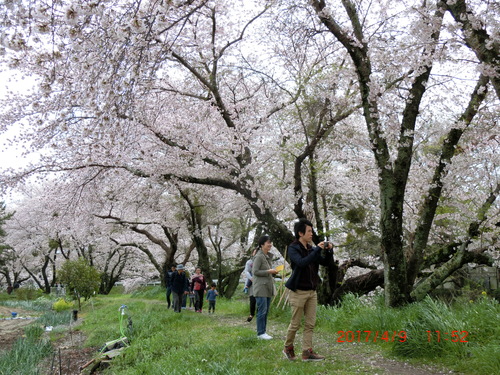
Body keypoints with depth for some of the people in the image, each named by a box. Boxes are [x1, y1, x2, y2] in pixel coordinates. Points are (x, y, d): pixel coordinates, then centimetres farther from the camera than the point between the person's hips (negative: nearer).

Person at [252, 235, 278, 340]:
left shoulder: (268, 256, 15)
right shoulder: (259, 256, -12)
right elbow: (255, 271, -16)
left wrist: (273, 272, 8)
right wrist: (268, 271, -17)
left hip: (268, 287, 9)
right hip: (261, 288, -9)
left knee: (266, 311, 10)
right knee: (262, 310, -6)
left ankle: (263, 331, 16)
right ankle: (260, 333, 1)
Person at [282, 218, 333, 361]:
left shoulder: (311, 249, 8)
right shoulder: (293, 249, -10)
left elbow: (325, 263, 12)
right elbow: (301, 262, -27)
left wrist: (329, 251, -6)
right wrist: (317, 249, -26)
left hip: (312, 292, 6)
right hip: (298, 292, -6)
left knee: (310, 324, 6)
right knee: (295, 324, 4)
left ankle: (307, 352, 12)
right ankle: (288, 348, 24)